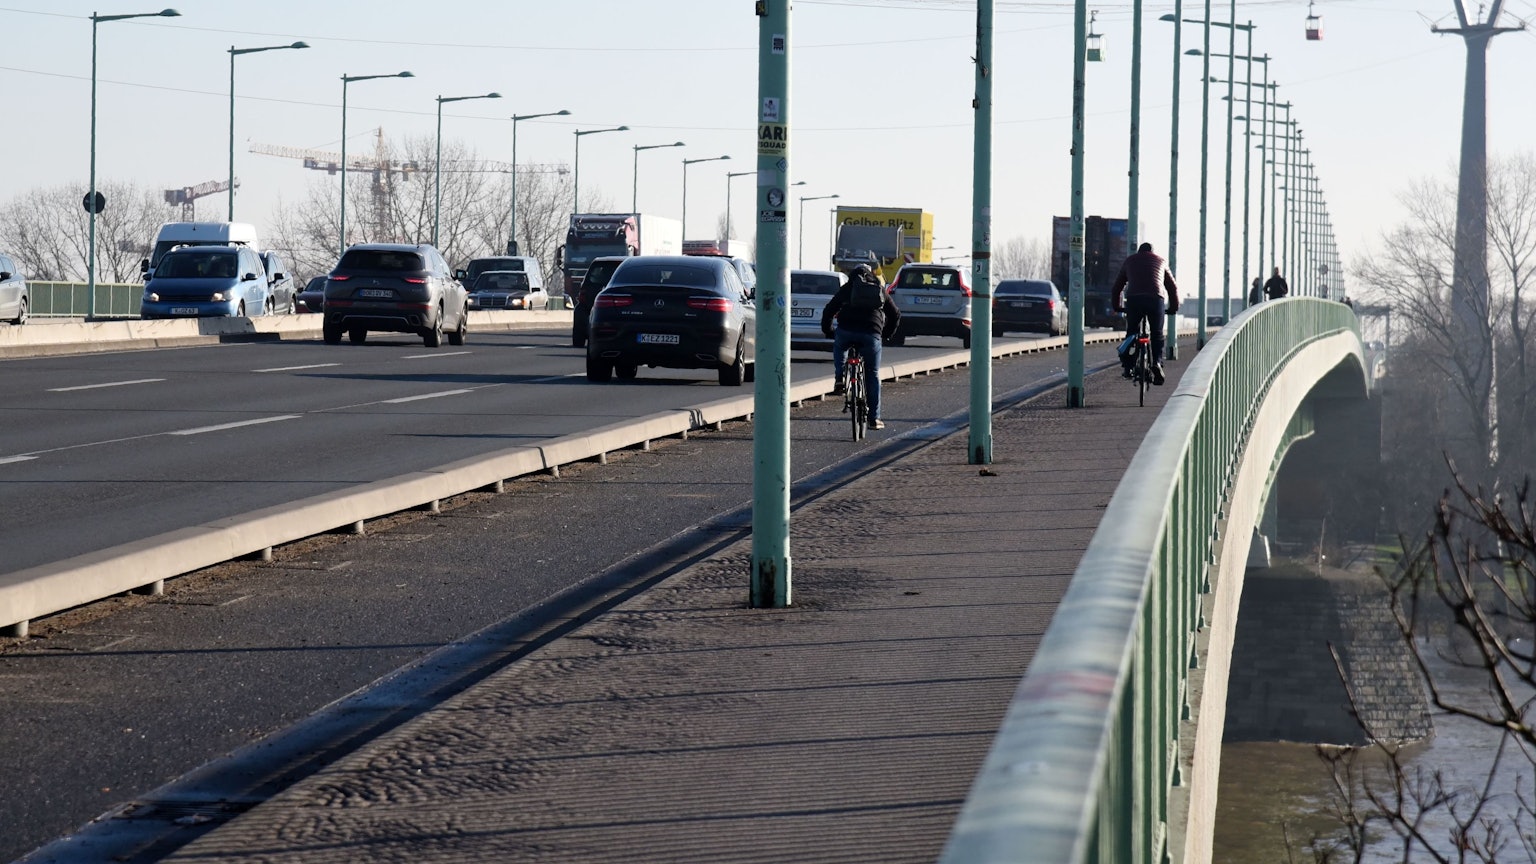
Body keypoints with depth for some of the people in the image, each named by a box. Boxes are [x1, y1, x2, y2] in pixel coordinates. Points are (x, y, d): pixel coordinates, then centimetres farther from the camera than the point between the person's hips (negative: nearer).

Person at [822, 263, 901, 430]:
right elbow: (895, 314, 28)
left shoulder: (847, 288, 16)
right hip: (872, 335, 1)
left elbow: (829, 310, 14)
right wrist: (887, 334, 41)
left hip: (846, 331, -1)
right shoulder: (880, 290, 22)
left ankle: (839, 379, 12)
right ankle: (874, 419, 11)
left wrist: (827, 331, 28)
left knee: (838, 348, 35)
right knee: (873, 376, 12)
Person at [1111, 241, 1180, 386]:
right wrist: (1173, 307, 34)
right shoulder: (1161, 261, 26)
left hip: (1133, 299, 0)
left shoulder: (1130, 260, 27)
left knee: (1131, 332, 14)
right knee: (1157, 334, 10)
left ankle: (1127, 366, 9)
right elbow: (1173, 286, 26)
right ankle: (1157, 362, -10)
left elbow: (1117, 286, 30)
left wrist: (1117, 306, 39)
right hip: (1156, 298, 0)